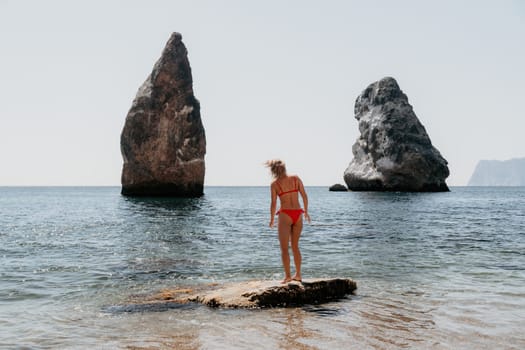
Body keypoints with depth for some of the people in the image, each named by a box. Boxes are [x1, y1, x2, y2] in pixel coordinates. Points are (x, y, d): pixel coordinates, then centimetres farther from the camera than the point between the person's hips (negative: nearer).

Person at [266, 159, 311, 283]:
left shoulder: (274, 184, -3)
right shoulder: (296, 179, 5)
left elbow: (273, 204, -6)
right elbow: (304, 196, 4)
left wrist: (272, 219, 7)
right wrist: (306, 212, 16)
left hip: (285, 215, -4)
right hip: (298, 214, 4)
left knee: (284, 248, 4)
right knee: (295, 246, 18)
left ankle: (288, 276, -3)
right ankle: (298, 275, 21)